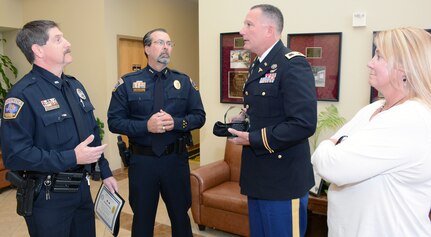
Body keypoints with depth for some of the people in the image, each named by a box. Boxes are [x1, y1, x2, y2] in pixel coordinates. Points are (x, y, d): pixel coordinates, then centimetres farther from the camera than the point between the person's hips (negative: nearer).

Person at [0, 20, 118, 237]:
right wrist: (72, 157, -26)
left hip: (82, 188, 7)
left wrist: (105, 172, 12)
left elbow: (93, 134, 13)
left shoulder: (75, 85, 8)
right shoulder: (23, 94, -18)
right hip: (48, 197, -7)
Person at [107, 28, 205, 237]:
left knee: (180, 215, 17)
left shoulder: (184, 81, 3)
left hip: (176, 159, 2)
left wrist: (175, 122, -17)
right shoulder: (128, 83, -2)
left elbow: (199, 116, 2)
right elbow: (114, 121, -5)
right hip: (142, 160, -1)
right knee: (142, 218, 16)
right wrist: (146, 126, -20)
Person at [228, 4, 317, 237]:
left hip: (283, 182, -9)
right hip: (258, 177, 9)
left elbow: (304, 123, -26)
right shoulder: (257, 66, 12)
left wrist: (253, 139, -20)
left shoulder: (293, 64, -17)